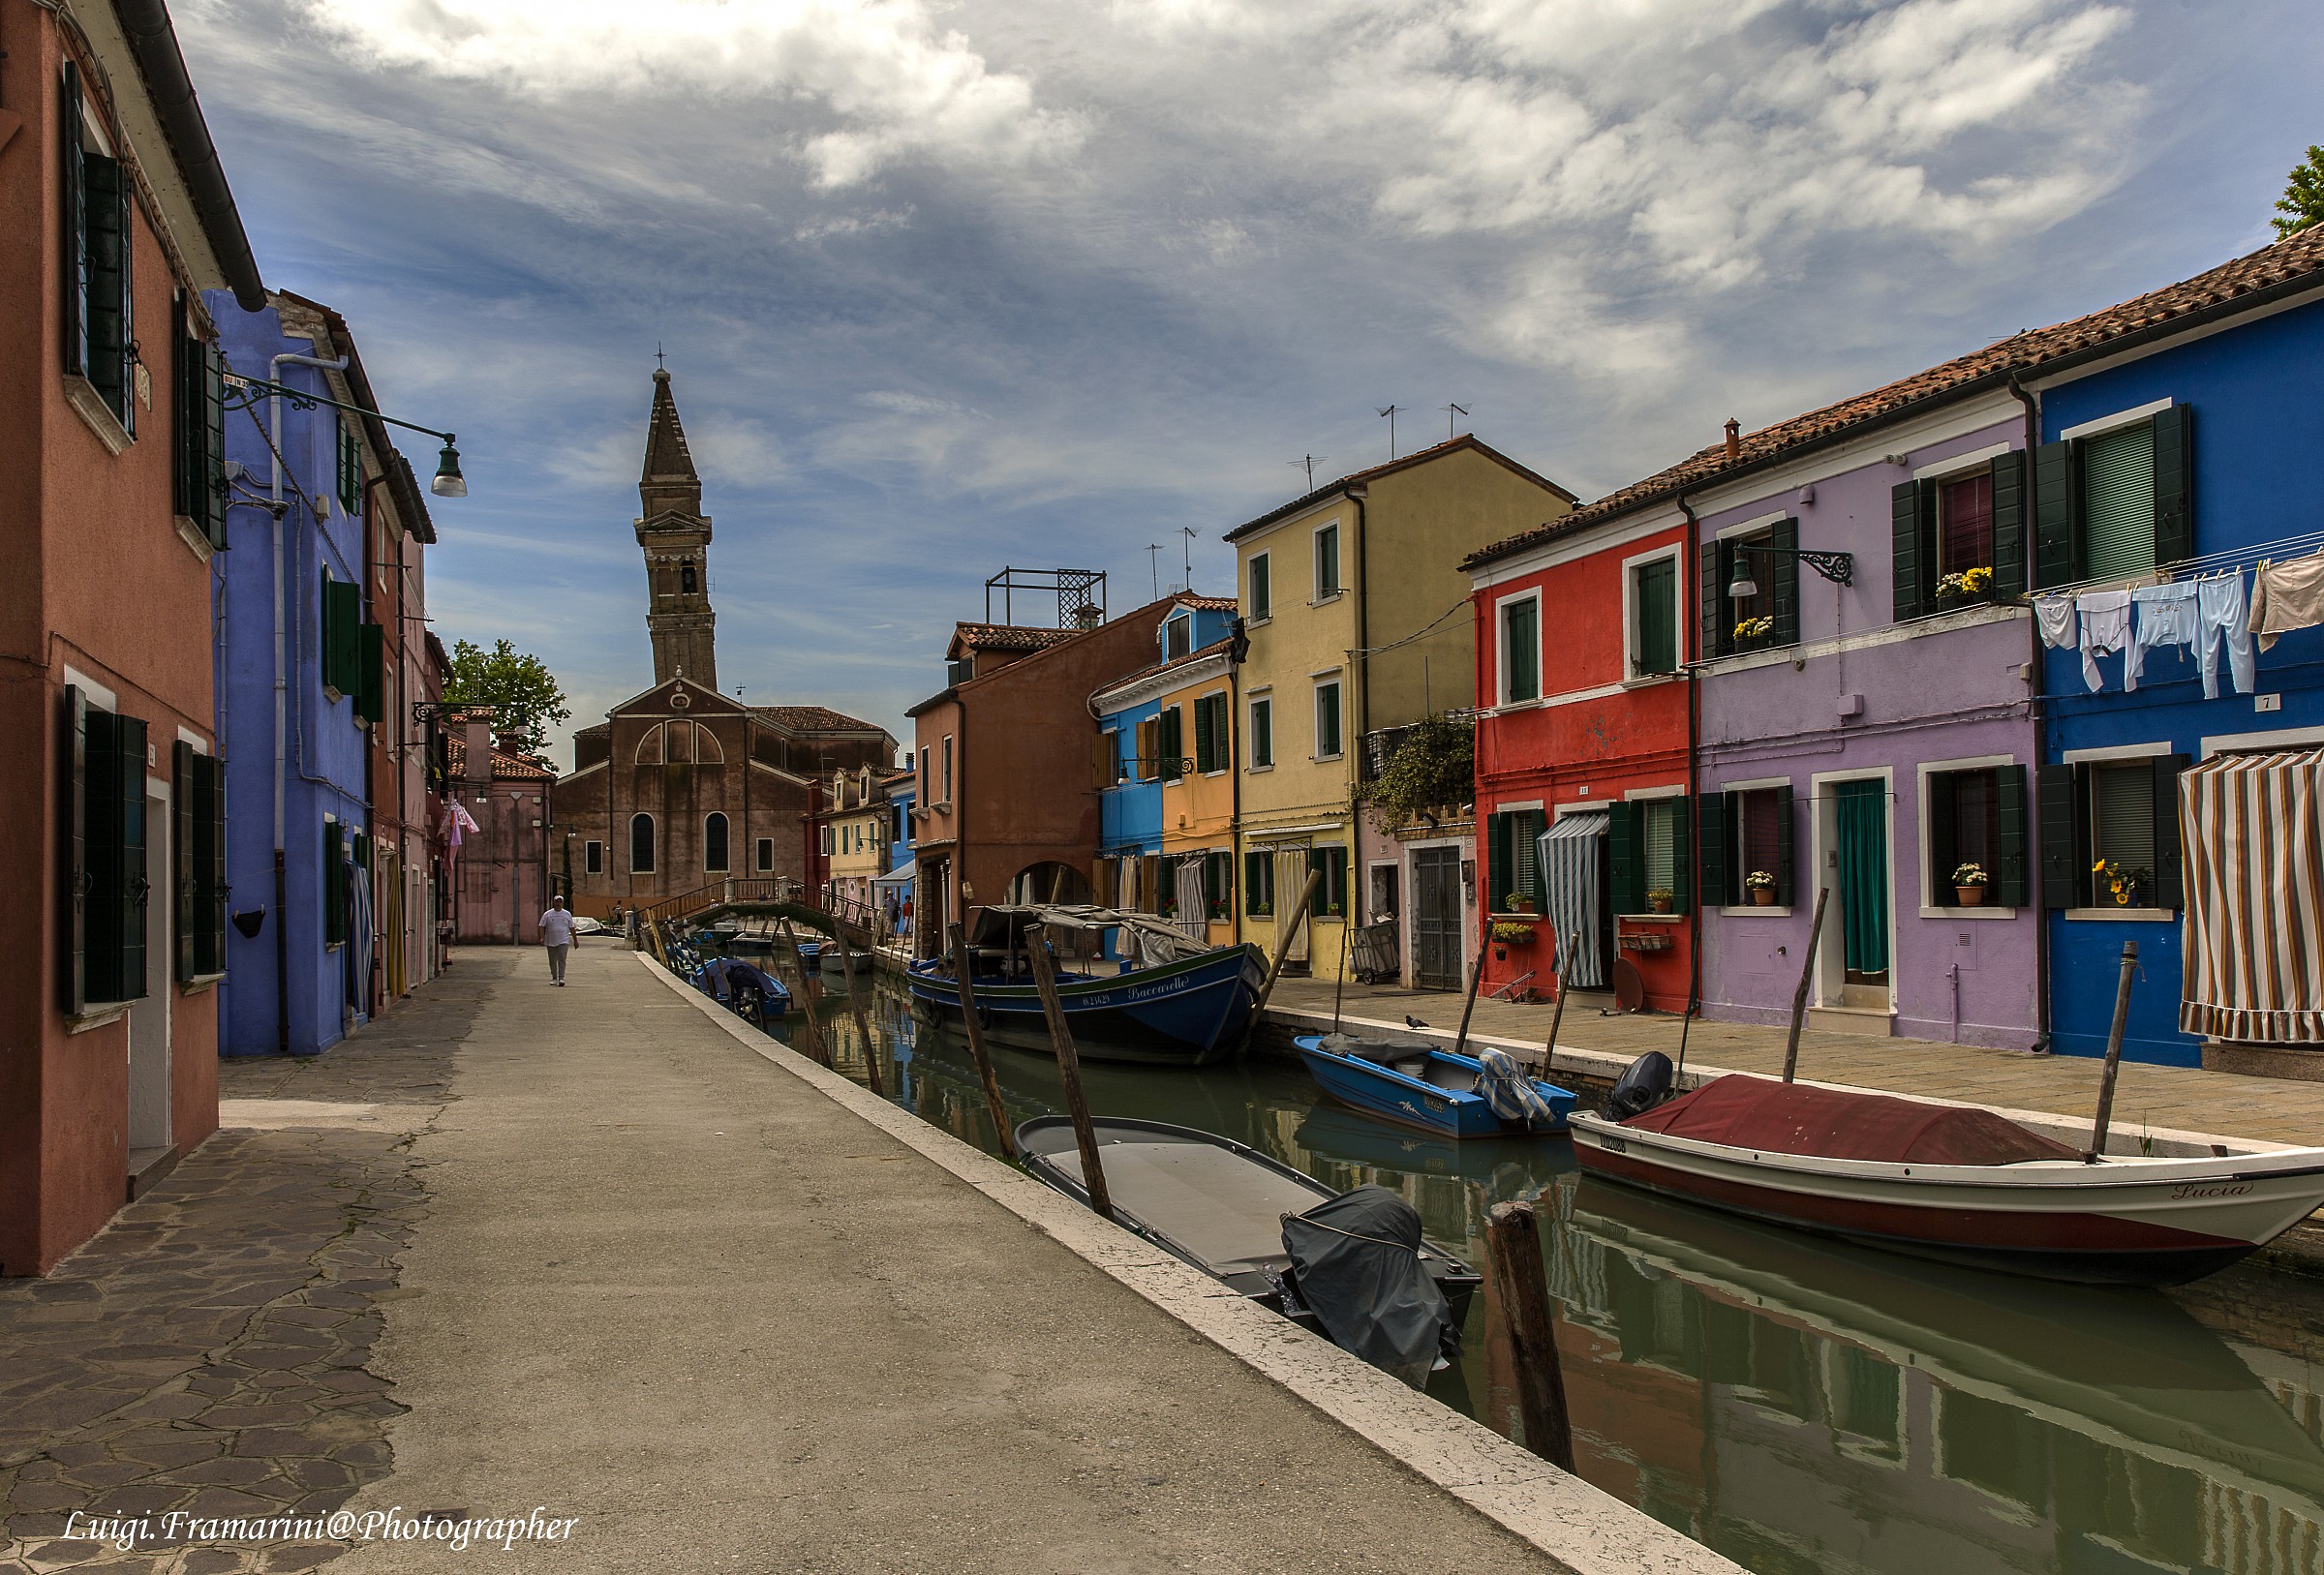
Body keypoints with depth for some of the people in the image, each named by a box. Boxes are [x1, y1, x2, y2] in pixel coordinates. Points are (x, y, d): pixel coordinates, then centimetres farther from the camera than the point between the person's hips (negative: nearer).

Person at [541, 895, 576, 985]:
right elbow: (542, 926, 1)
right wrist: (542, 938, -13)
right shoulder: (547, 914, 3)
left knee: (562, 960, -12)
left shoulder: (567, 914, 6)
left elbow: (572, 928, 11)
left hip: (563, 941, -1)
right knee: (552, 961, 9)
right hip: (551, 942, 1)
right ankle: (554, 978, 20)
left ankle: (561, 978, -15)